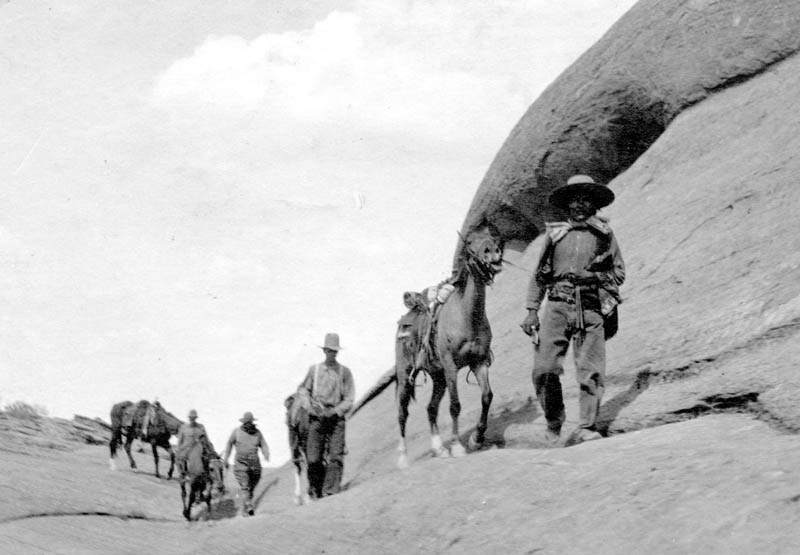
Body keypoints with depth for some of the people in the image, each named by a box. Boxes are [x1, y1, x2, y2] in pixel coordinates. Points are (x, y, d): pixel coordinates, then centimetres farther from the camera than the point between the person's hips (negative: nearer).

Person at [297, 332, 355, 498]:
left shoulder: (344, 372, 5)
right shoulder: (314, 369, 10)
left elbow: (349, 399, 2)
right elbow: (303, 389, 15)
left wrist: (334, 411, -12)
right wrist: (311, 402, -4)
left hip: (336, 418, -1)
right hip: (316, 418, 1)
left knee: (336, 456, -11)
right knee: (313, 458, -3)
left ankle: (331, 492, -12)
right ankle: (315, 491, 11)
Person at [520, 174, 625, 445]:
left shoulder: (604, 234, 9)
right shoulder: (555, 234, 11)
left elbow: (619, 272, 12)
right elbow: (539, 275, 13)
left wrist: (595, 276, -6)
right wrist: (532, 311, 7)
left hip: (590, 309, -1)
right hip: (557, 306, 1)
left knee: (591, 371, -6)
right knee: (544, 369, -6)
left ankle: (587, 428, 2)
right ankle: (554, 422, 14)